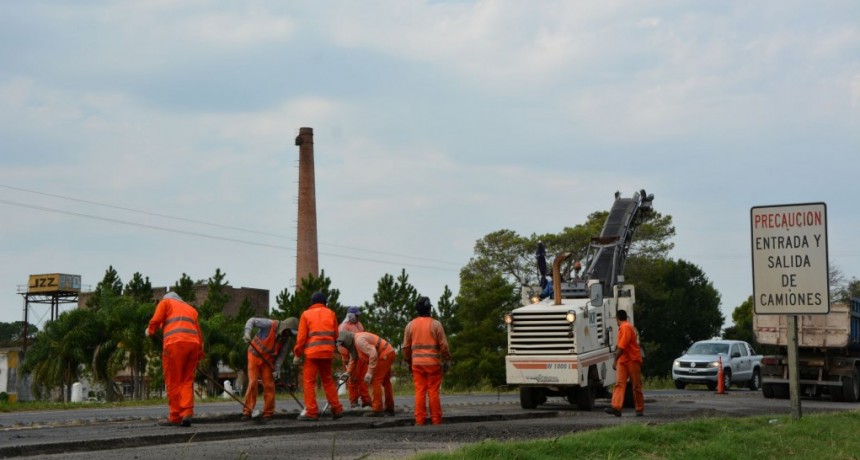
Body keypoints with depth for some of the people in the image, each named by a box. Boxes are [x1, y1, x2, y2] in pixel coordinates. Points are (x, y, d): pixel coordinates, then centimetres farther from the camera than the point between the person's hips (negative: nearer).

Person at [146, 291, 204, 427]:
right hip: (193, 343, 4)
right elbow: (199, 332, 23)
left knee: (173, 381, -1)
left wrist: (150, 331, 25)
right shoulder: (190, 308, 33)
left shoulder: (165, 302, 21)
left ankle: (175, 417, -1)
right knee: (187, 380, 7)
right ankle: (187, 414, -6)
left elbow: (155, 321, 5)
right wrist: (200, 354, 23)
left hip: (174, 342, -4)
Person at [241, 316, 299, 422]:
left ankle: (268, 414, 4)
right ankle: (247, 412, -7)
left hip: (268, 361, 4)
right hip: (254, 356, -4)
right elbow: (252, 321, -20)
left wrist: (277, 369, -12)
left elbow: (282, 354, -2)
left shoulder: (285, 338, -5)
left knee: (269, 385, -3)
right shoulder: (270, 325, -21)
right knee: (253, 383, -13)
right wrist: (247, 333, -37)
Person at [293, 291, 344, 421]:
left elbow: (301, 336, -2)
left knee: (309, 381, -1)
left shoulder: (306, 314, 4)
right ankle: (337, 409, 15)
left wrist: (297, 354, 3)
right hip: (328, 352, 4)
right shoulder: (331, 313, 12)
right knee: (328, 380, 16)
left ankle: (311, 412, -7)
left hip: (312, 352, -4)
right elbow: (336, 335, 9)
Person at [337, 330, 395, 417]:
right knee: (385, 382, 17)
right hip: (388, 354, 11)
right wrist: (348, 373, 10)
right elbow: (353, 360, 22)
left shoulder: (359, 340, -22)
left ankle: (377, 410, -10)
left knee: (375, 381, -11)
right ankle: (389, 409, 25)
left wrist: (370, 372, -28)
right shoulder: (353, 344, 11)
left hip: (385, 355, -11)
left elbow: (373, 354, -30)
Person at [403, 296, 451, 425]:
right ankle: (436, 420, 1)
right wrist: (446, 359, 8)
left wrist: (408, 361, 20)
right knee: (433, 392, 0)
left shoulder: (410, 325, 5)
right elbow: (443, 344, -3)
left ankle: (419, 420, 2)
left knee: (420, 392, 4)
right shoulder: (436, 324, -3)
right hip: (433, 363, -3)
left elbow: (406, 347, 8)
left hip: (417, 363, 3)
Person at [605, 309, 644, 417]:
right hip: (623, 361, 9)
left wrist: (615, 360, -20)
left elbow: (622, 346, -21)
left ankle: (640, 409, 9)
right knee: (619, 383, -8)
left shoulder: (626, 327, -14)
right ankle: (616, 407, -20)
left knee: (636, 386, 1)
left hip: (632, 360, -9)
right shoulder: (623, 327, 17)